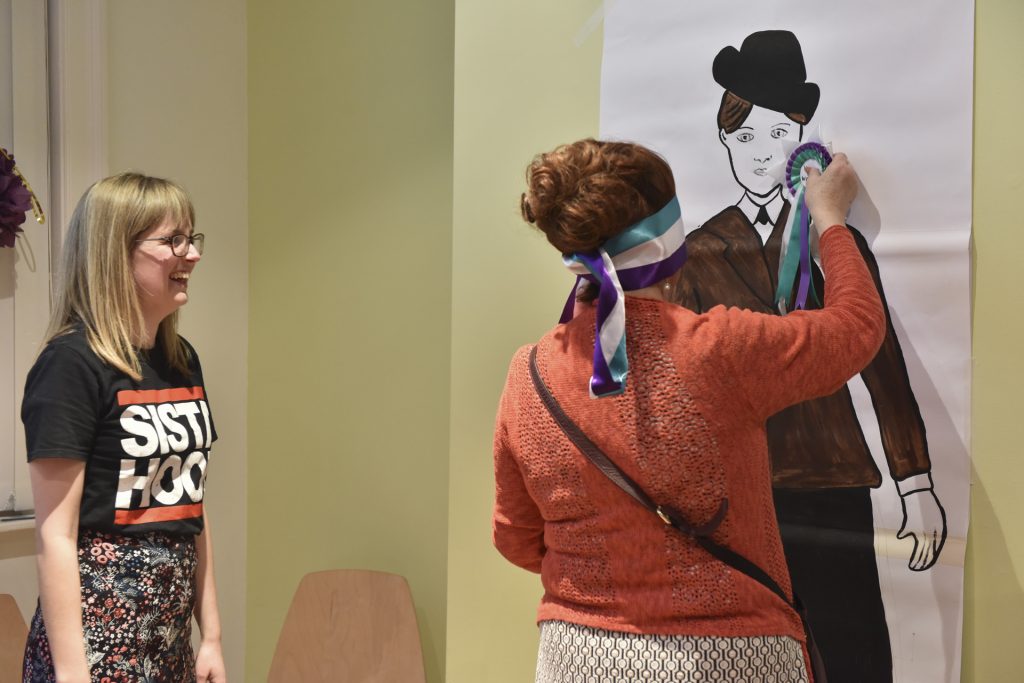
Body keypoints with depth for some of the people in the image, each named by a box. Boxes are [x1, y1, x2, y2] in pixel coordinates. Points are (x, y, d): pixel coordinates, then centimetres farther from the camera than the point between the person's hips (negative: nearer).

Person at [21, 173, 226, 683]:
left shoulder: (183, 361, 7)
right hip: (97, 634, -7)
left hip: (172, 633, 7)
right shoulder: (72, 363, -13)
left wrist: (210, 635, 10)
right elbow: (55, 535, -15)